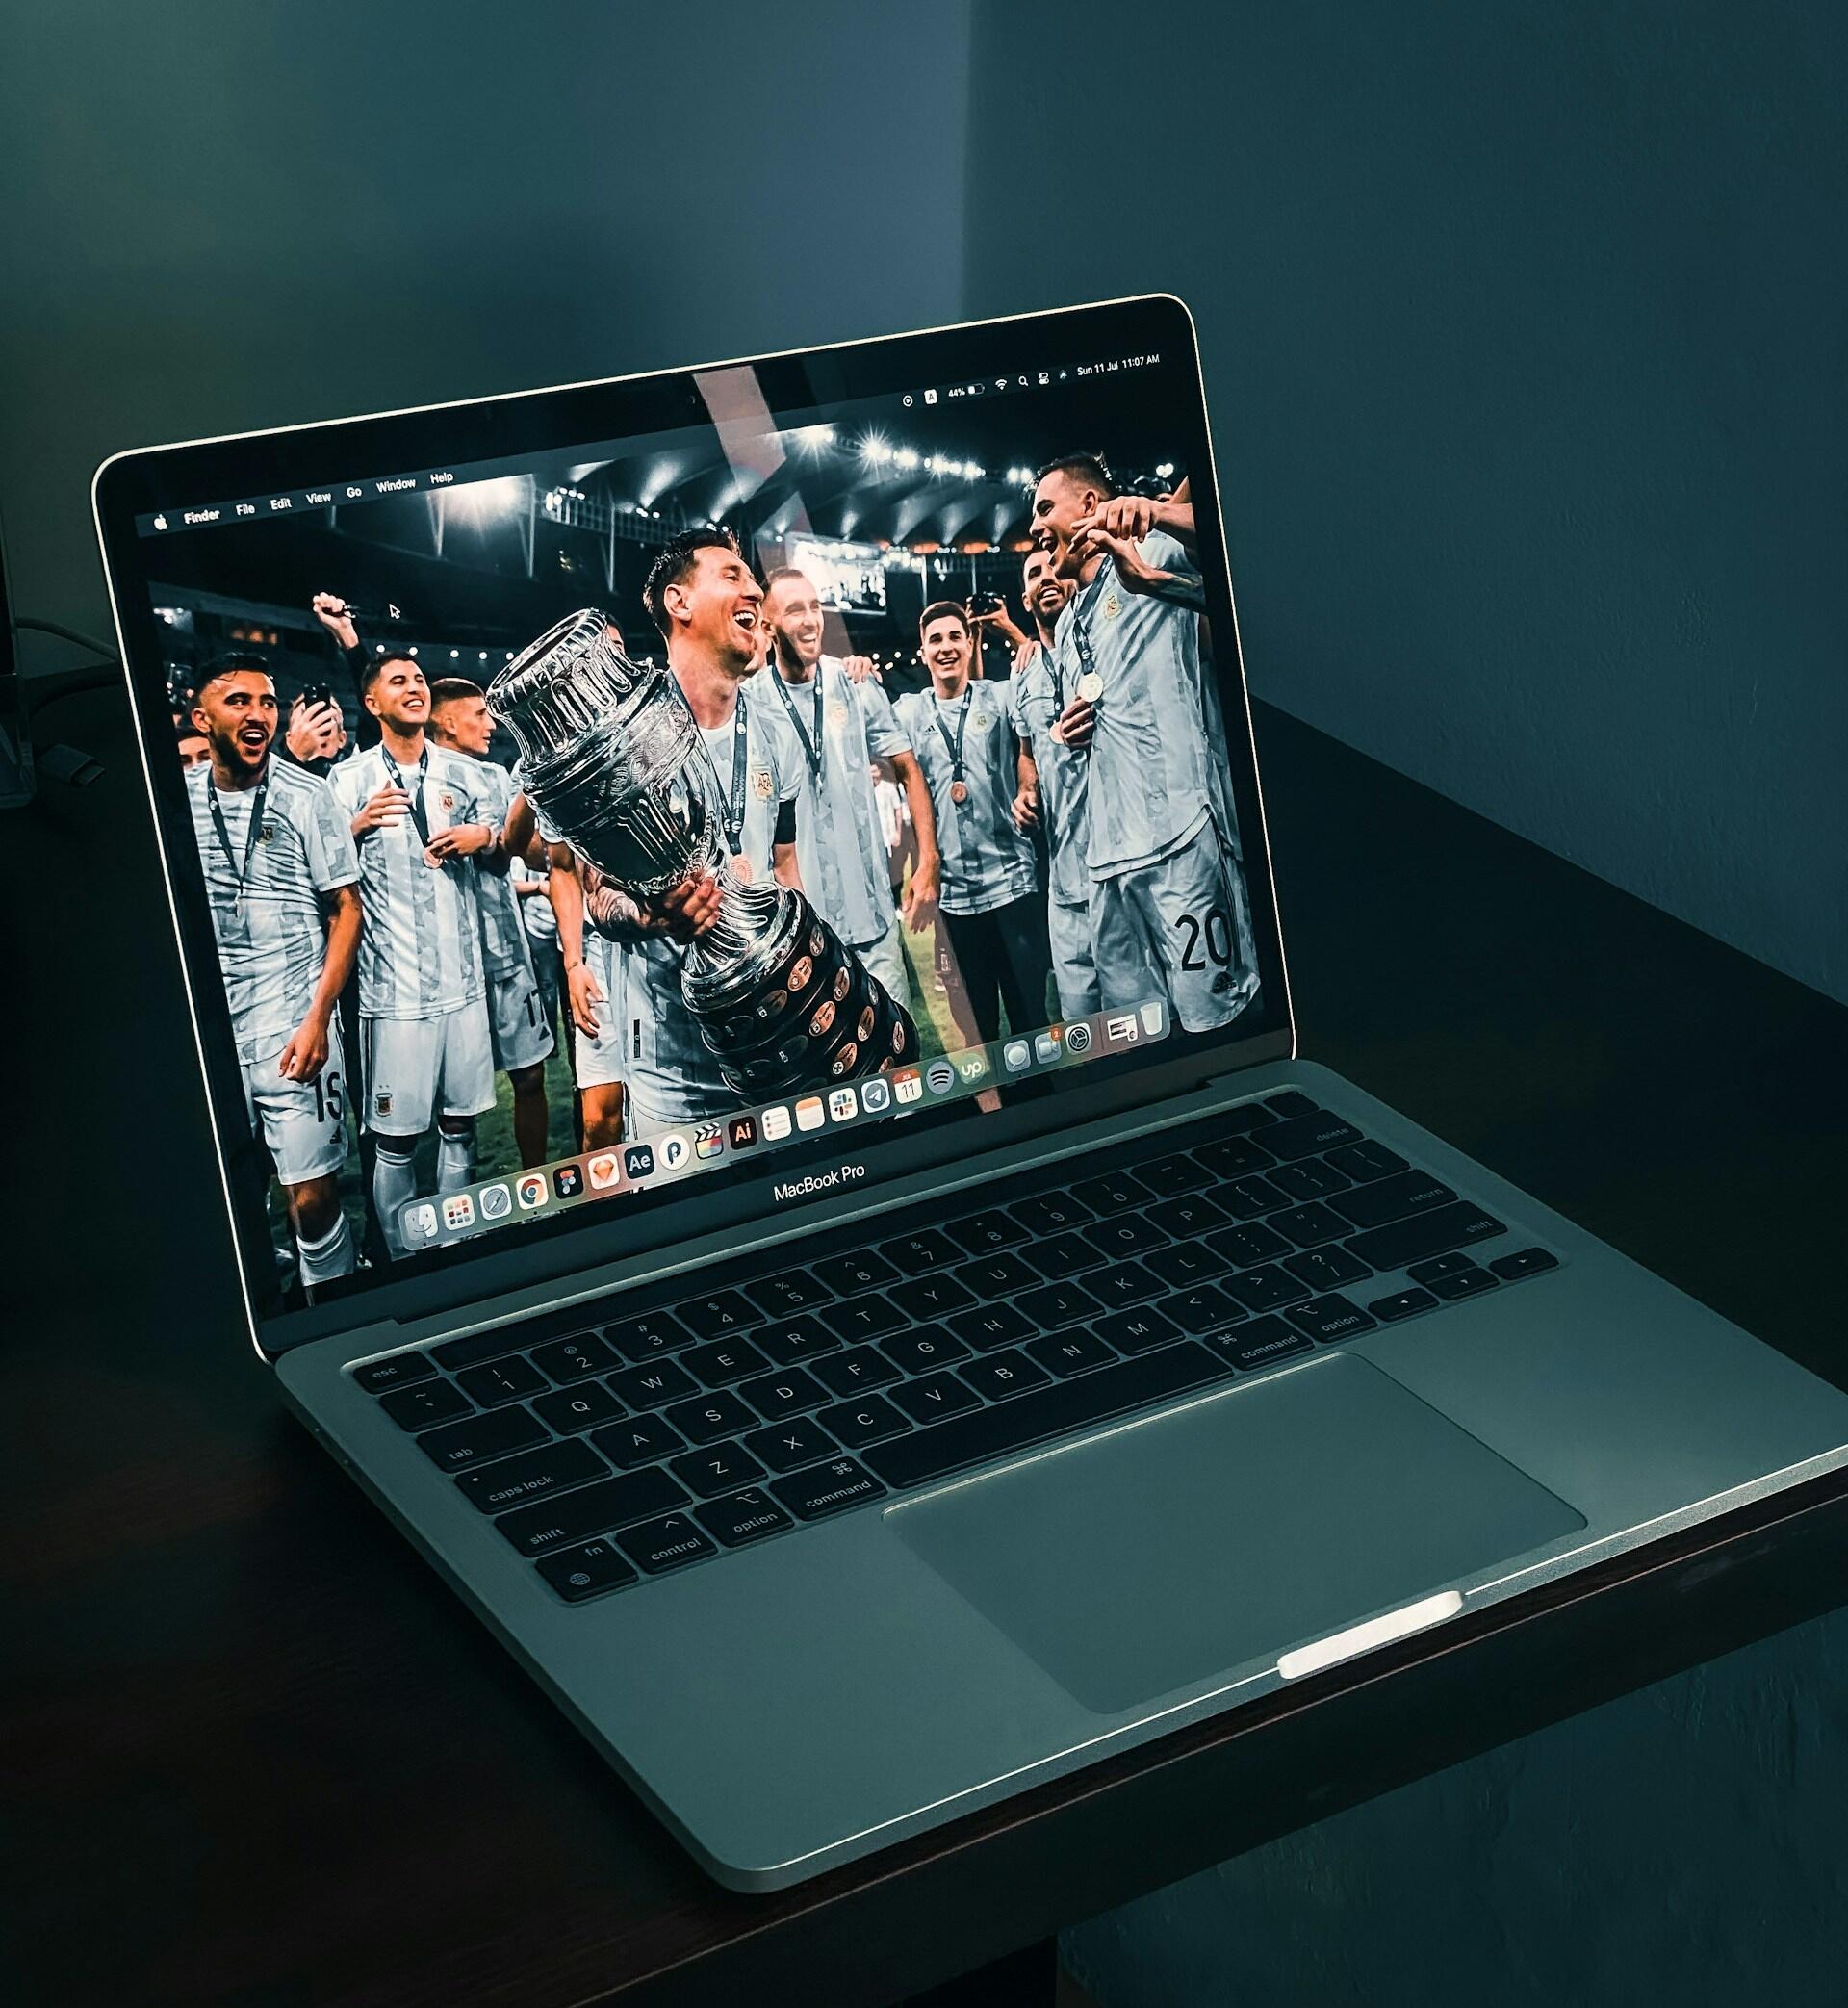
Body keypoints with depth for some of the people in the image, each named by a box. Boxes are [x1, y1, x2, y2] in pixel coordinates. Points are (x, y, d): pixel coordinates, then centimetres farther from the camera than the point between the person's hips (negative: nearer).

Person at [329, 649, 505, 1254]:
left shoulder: (462, 773, 12)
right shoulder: (349, 779, 2)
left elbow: (498, 860, 20)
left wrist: (483, 837, -2)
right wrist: (356, 827, -14)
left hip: (462, 978, 4)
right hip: (393, 983, -3)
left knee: (460, 1123, 9)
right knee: (395, 1135, -2)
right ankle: (401, 1261, 9)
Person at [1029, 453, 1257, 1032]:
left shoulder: (1154, 558, 4)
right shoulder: (1066, 629, 29)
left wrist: (1157, 513, -36)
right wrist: (1067, 736, 16)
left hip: (1179, 835, -8)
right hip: (1108, 852, 9)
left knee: (1213, 1016, -13)